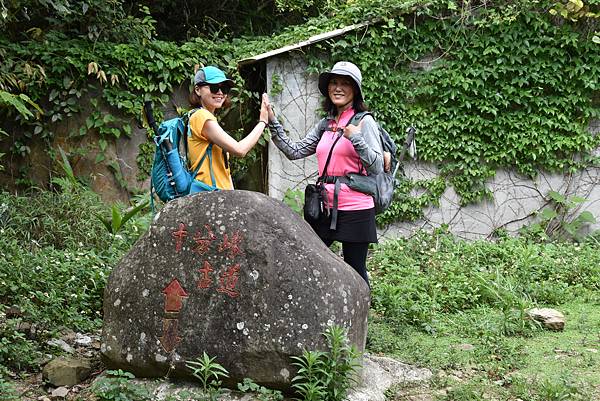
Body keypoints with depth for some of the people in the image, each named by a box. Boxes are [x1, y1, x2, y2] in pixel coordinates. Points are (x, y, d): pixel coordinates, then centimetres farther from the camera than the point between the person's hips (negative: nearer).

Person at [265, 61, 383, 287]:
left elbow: (377, 167, -11)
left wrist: (356, 138, -23)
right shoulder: (325, 125, 14)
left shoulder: (364, 121, -5)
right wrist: (272, 122, 2)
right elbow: (294, 151, 9)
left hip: (355, 209, -6)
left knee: (355, 272, 3)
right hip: (325, 207, 6)